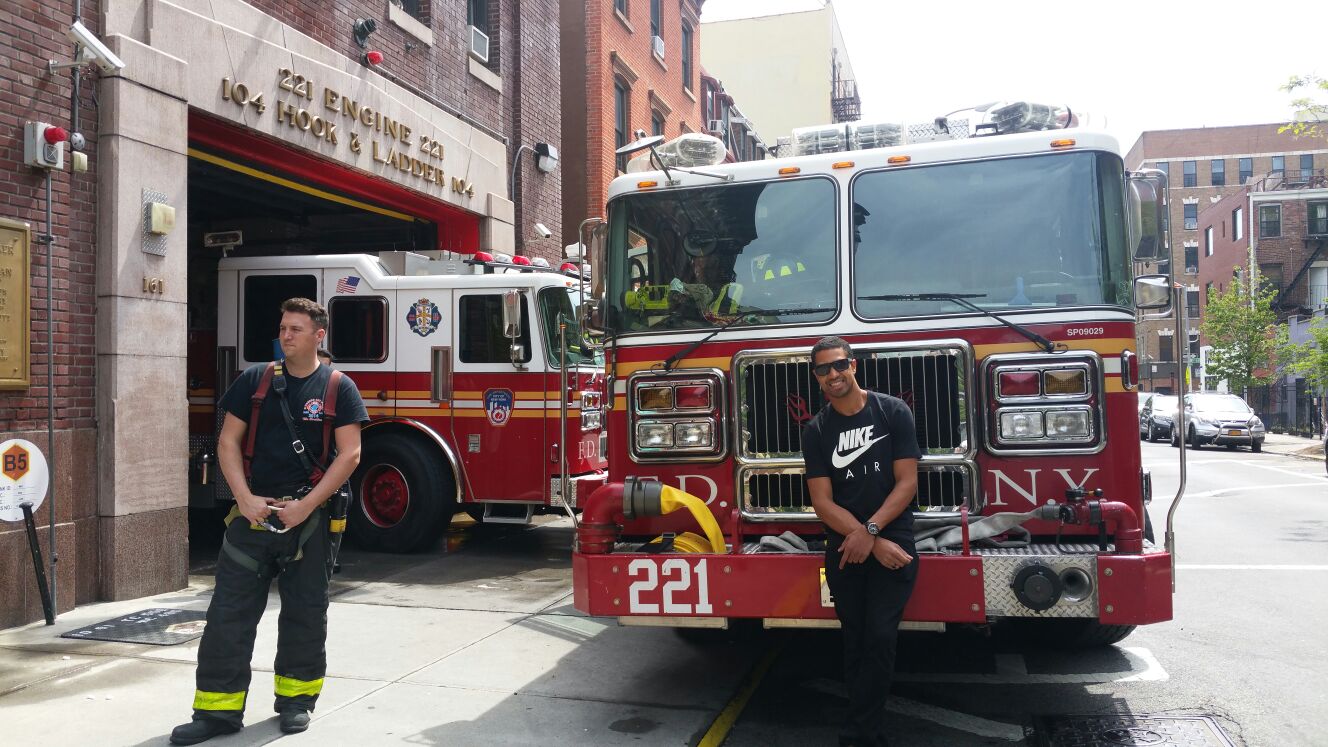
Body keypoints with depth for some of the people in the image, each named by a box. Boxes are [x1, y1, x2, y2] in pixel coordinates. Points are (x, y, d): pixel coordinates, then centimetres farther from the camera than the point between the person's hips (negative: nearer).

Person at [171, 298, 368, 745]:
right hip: (253, 513, 2)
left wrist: (305, 506, -13)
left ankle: (296, 699, 24)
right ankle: (218, 708, 10)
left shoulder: (338, 388, -2)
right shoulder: (255, 380, 5)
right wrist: (245, 498, -8)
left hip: (308, 517, -2)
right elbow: (228, 441, 5)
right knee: (229, 611, 2)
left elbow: (349, 454, -7)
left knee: (305, 612, 9)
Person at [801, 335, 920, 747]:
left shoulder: (893, 411, -3)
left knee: (879, 639, -9)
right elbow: (822, 502, -4)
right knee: (856, 643, 7)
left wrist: (870, 531, -16)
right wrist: (873, 543, -13)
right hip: (844, 550, 2)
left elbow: (906, 482, -6)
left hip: (893, 543, -2)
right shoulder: (816, 431, 2)